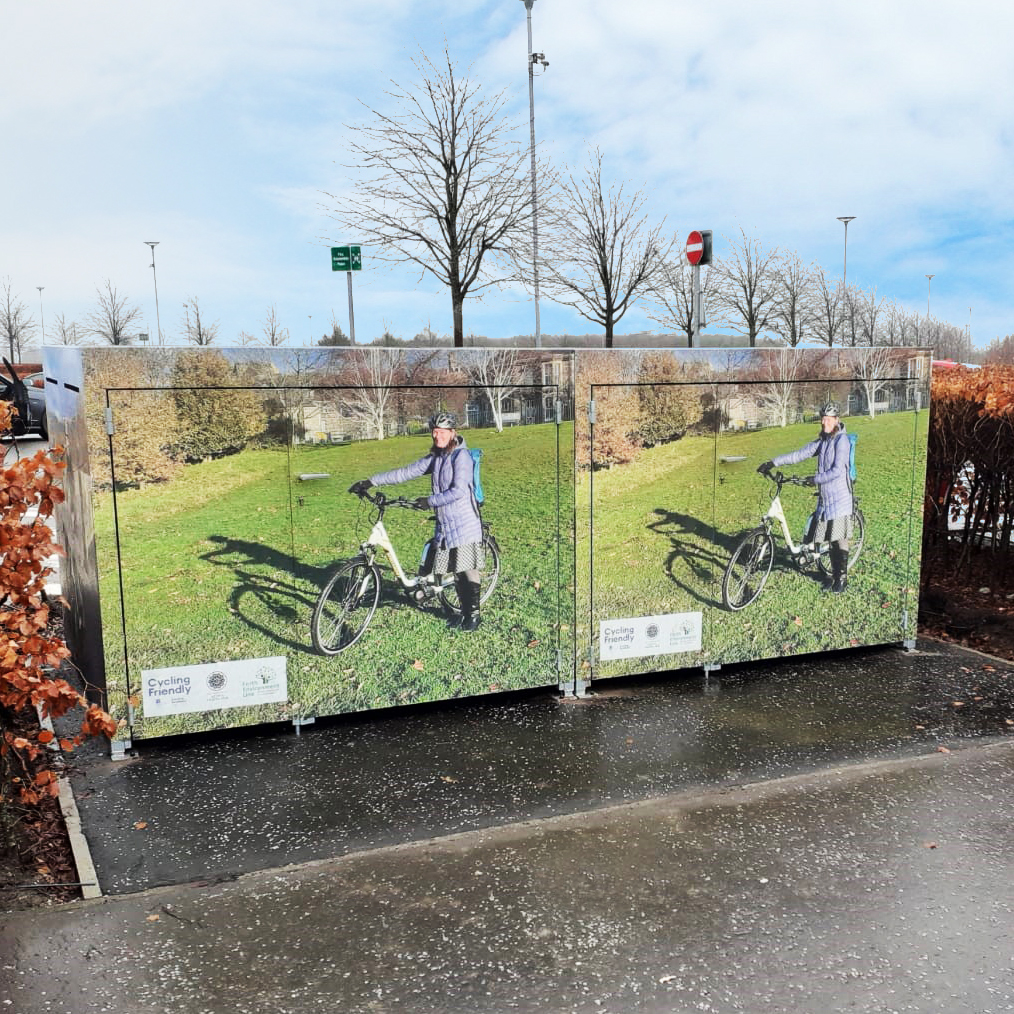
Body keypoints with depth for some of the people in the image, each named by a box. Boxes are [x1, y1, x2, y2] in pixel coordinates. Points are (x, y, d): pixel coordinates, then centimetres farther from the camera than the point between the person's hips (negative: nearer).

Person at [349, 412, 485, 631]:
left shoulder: (461, 456, -11)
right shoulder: (434, 458, 11)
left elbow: (458, 491, -19)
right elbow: (404, 473, 9)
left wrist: (430, 501, -18)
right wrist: (370, 481, 4)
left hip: (464, 524, -7)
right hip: (445, 524, 7)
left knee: (468, 570, 0)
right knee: (455, 571, 10)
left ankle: (474, 613, 12)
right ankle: (464, 611, 23)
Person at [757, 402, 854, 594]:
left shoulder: (841, 440, -11)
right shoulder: (821, 441, 11)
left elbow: (837, 471, -19)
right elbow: (799, 455, 6)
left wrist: (815, 479, -14)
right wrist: (773, 462, -1)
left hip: (839, 498, -7)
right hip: (825, 498, 7)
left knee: (840, 540, -1)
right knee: (830, 539, 10)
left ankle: (842, 578, 10)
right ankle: (835, 575, 21)